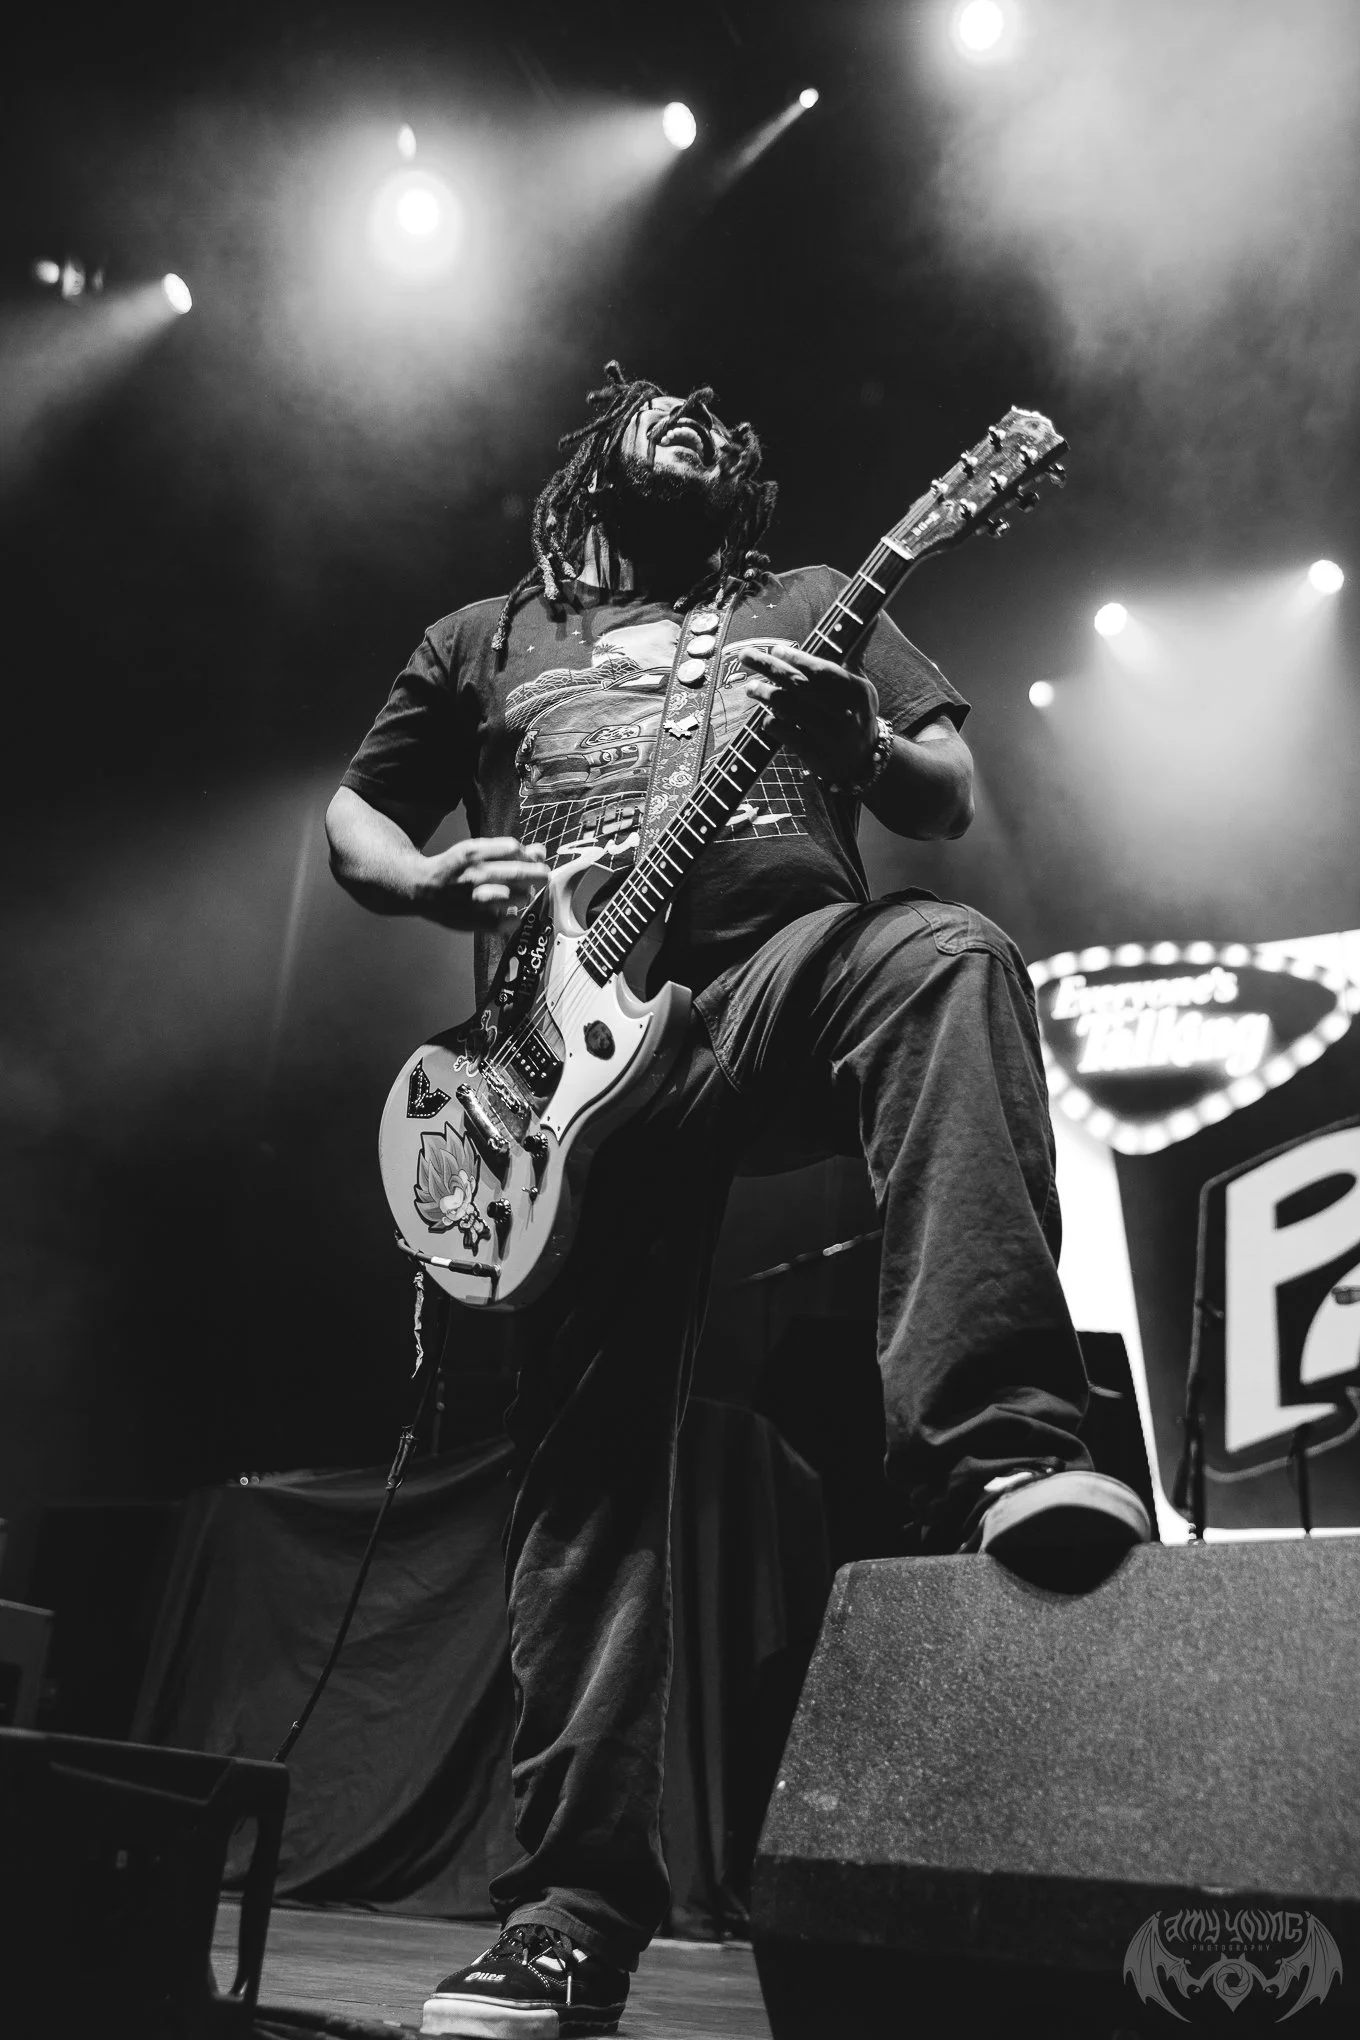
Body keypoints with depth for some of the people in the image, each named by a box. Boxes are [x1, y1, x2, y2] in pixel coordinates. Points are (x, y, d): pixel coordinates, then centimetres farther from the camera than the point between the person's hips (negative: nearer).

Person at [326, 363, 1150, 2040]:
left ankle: (993, 1457, -43)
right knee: (589, 1472, -5)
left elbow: (950, 802, 18)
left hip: (792, 966, 0)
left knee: (947, 961, -36)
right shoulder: (484, 640, 27)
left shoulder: (809, 607, 26)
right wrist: (438, 881, 3)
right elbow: (350, 823, 26)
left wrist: (857, 740, -6)